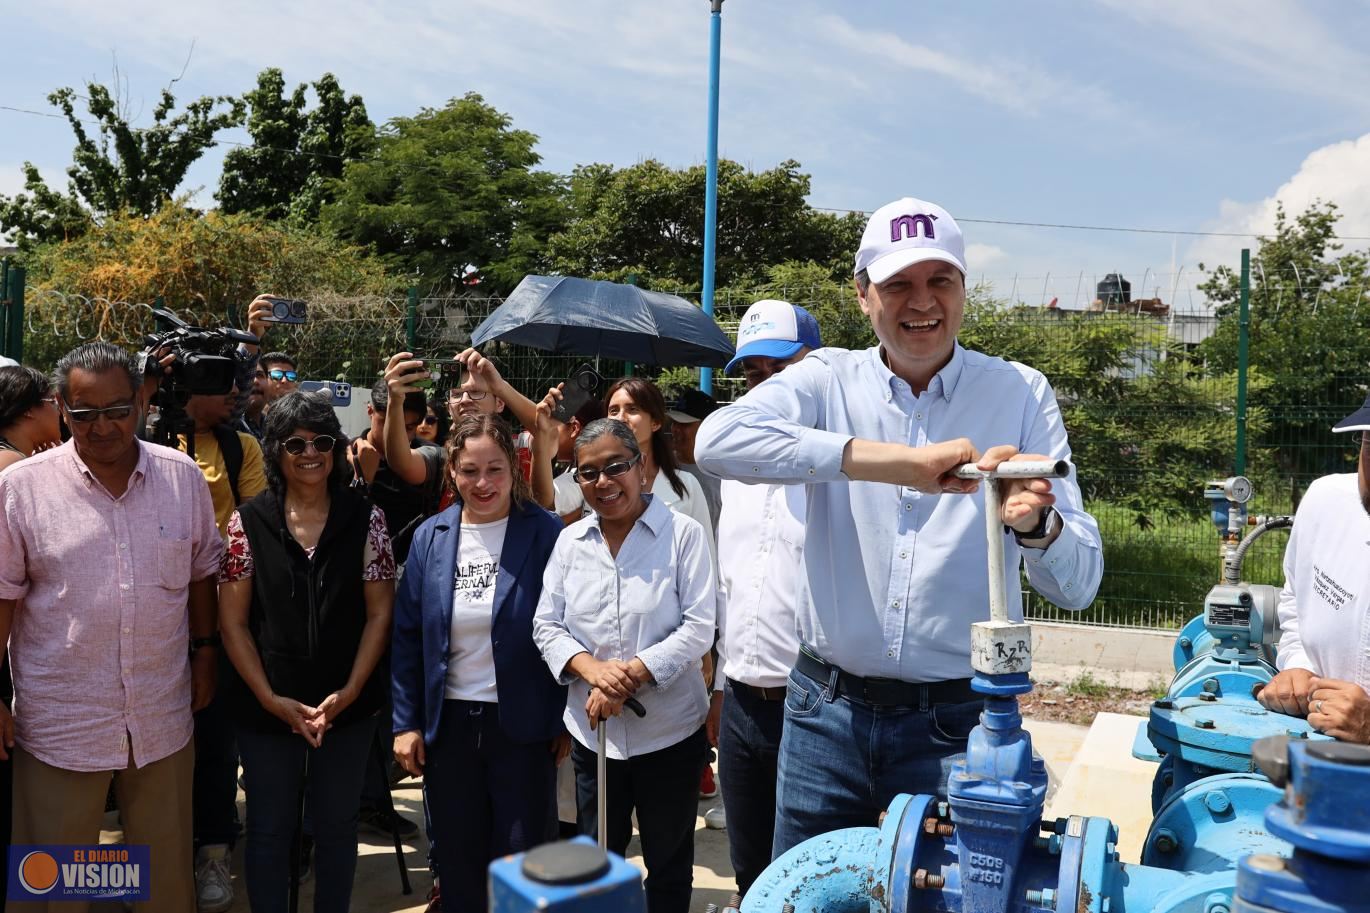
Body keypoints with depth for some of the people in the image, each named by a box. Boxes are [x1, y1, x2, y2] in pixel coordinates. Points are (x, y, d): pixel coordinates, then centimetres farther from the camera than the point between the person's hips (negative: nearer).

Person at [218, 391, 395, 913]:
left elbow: (379, 613, -3)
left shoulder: (365, 518, -3)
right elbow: (232, 622, -3)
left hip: (348, 705, 1)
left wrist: (349, 692, -11)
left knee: (337, 826, 14)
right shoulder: (248, 523, -3)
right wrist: (271, 698, -11)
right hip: (266, 706, 0)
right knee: (269, 829, 12)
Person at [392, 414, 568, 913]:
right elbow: (407, 637, 5)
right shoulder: (430, 538, 1)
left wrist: (566, 721, -7)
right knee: (457, 859, 16)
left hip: (523, 724, -3)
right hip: (448, 723, 3)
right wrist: (406, 723, 2)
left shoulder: (546, 534, -9)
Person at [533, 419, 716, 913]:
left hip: (669, 731, -3)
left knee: (668, 863, 14)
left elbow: (698, 628, -13)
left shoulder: (684, 533, -9)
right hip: (592, 730, 3)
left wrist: (628, 677, -21)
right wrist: (591, 669, -17)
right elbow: (547, 626, 2)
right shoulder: (569, 540, 3)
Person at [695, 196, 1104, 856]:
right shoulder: (827, 380, -1)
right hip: (828, 711, 1)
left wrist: (1034, 523, -30)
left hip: (959, 724, 0)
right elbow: (718, 440, -23)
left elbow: (1078, 585, -6)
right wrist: (897, 461, -29)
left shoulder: (1020, 394, -1)